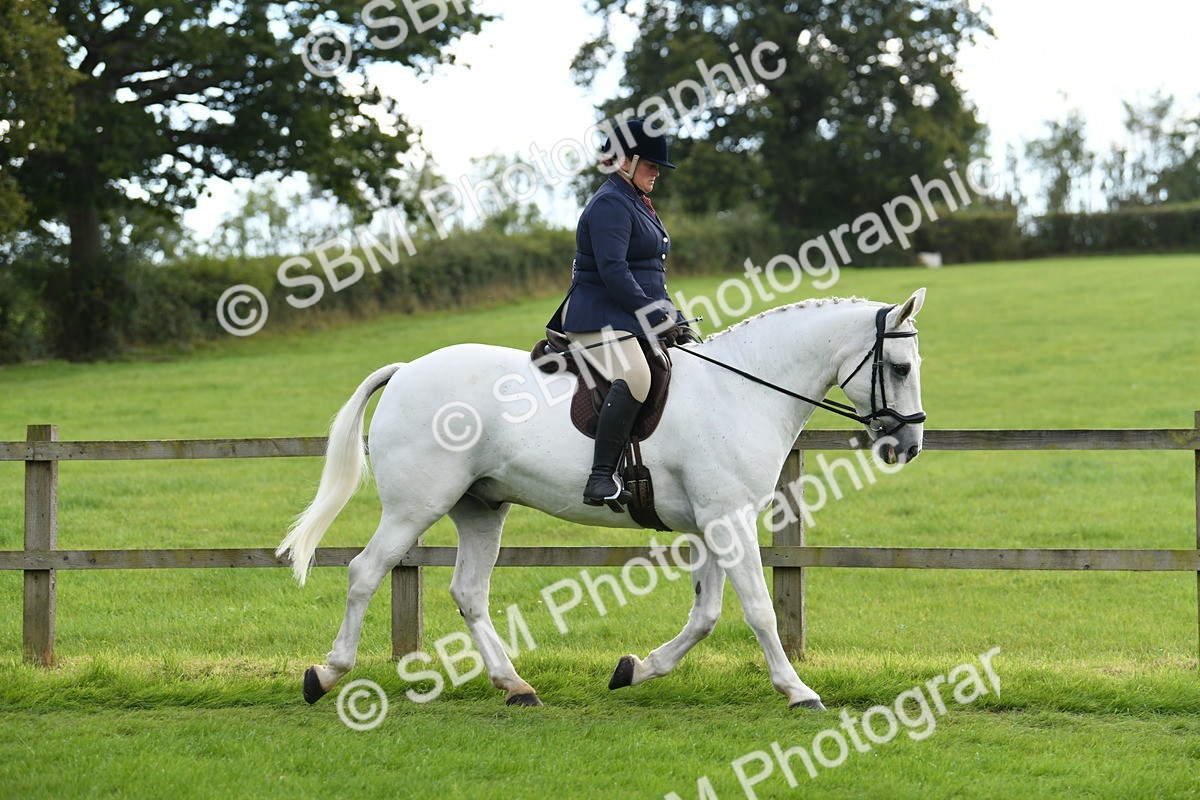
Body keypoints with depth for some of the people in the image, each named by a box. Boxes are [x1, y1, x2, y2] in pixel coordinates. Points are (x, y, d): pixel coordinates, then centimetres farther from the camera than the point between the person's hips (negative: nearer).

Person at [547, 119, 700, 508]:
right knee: (634, 376, -35)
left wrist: (671, 317, 14)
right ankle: (601, 479, -40)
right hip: (600, 319, -11)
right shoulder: (610, 204, -11)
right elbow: (613, 271, -22)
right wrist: (655, 316, -21)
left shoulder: (638, 203, 22)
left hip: (641, 319, 11)